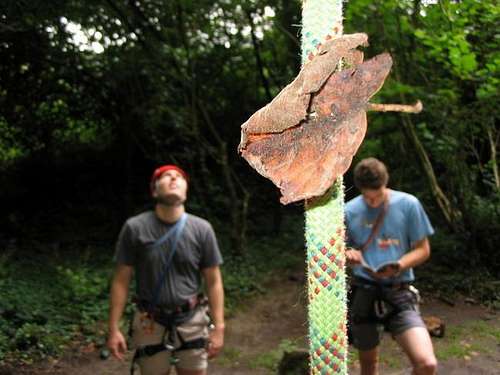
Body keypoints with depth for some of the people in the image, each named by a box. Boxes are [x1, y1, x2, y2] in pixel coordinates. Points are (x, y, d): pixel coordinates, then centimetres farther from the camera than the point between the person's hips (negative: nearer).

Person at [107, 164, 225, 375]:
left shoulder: (202, 229, -4)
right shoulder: (135, 228, -8)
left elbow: (213, 282, 0)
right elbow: (121, 281, -3)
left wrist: (218, 328, -3)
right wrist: (114, 329, -5)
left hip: (192, 323, 1)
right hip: (150, 325, -1)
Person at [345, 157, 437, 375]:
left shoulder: (408, 204, -3)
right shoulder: (350, 211, 2)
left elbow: (422, 250, 3)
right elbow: (341, 249, 13)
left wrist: (398, 266, -16)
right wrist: (347, 255, -11)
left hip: (399, 294, -2)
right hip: (362, 293, 2)